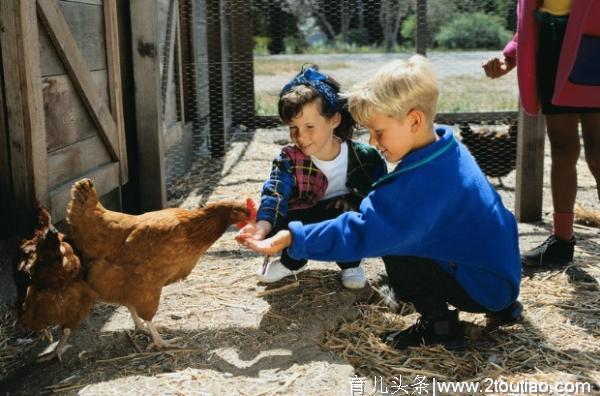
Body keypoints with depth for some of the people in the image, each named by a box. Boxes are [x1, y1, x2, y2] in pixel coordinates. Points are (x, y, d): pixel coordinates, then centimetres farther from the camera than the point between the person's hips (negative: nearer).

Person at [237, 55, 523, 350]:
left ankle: (439, 325, -2)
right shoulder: (448, 151, 1)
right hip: (502, 270, 10)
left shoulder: (422, 183, -29)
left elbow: (361, 233, -30)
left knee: (394, 251, -18)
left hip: (483, 284, -9)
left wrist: (292, 238, -27)